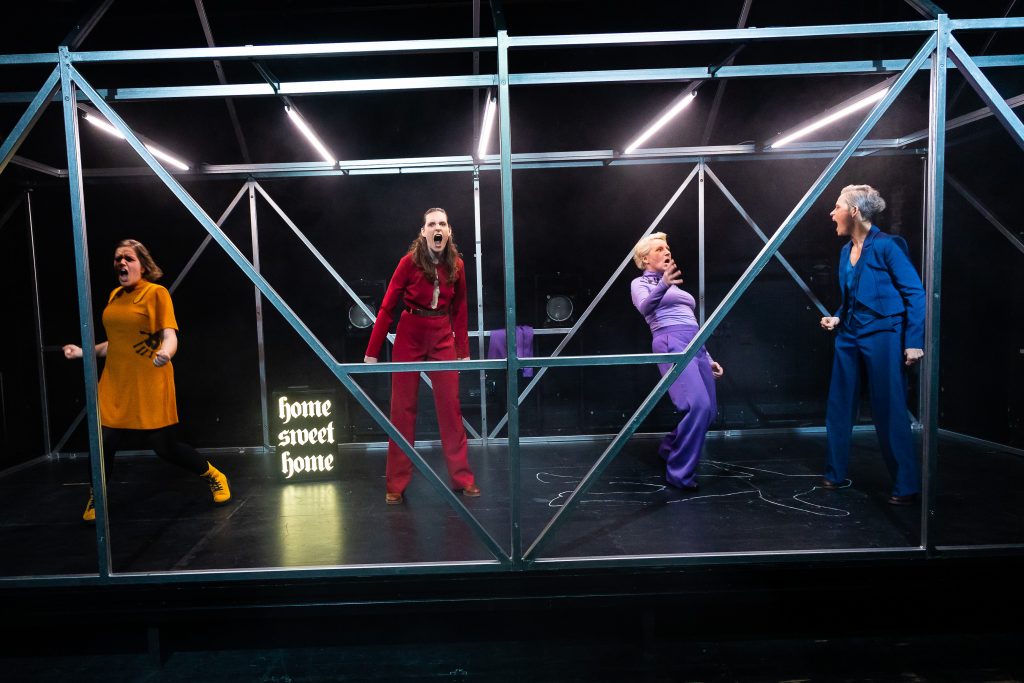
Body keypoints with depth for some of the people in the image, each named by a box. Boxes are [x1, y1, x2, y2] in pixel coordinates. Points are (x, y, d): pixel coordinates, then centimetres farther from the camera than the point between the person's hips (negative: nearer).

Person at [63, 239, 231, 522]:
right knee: (103, 442, -1)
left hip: (150, 385, -5)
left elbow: (170, 337, -15)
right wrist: (84, 351, 20)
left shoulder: (156, 292, -6)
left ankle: (215, 477, 20)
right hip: (115, 385, 5)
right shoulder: (114, 296, 13)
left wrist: (164, 354, -35)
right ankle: (94, 501, 24)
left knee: (165, 446, -2)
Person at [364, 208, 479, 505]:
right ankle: (396, 485, 13)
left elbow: (459, 311, 8)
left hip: (443, 337, 3)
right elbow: (387, 307, -8)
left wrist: (463, 351, 7)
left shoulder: (457, 265, 1)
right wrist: (372, 351, -10)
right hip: (409, 335, -2)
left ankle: (462, 477, 17)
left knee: (451, 407, 5)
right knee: (403, 409, 3)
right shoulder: (410, 262, -10)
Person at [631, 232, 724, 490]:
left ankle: (669, 448, 28)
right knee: (699, 405, -23)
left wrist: (708, 359, 25)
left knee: (709, 410, 4)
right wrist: (662, 285, -36)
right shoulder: (640, 283, 8)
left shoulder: (675, 287, 30)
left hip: (695, 345, 8)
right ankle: (680, 472, -12)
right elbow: (644, 307, -17)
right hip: (671, 343, -8)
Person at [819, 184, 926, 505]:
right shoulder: (846, 250, 10)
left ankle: (907, 486, 13)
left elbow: (915, 294, -11)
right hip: (850, 337, 7)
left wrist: (914, 342, -15)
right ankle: (836, 475, 25)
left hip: (882, 336, -7)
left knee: (889, 413, -1)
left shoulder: (887, 245, -12)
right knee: (838, 408, 11)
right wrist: (837, 318, 4)